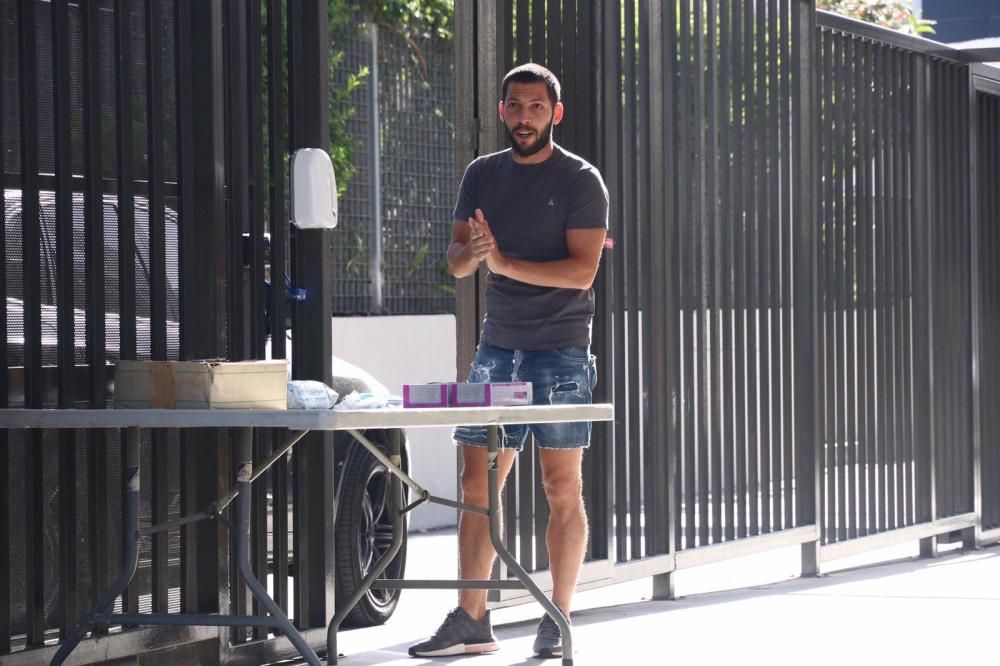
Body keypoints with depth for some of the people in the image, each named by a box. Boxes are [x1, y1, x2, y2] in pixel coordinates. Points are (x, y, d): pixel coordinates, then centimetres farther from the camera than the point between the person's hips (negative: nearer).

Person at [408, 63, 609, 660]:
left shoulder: (580, 180, -4)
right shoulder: (483, 175, 12)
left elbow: (581, 271, -13)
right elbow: (456, 264, 10)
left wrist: (506, 263, -19)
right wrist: (472, 252, -13)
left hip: (561, 348, -5)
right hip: (498, 346, 5)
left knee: (563, 487, -2)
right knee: (478, 483, 3)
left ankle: (558, 625, 3)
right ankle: (472, 621, 8)